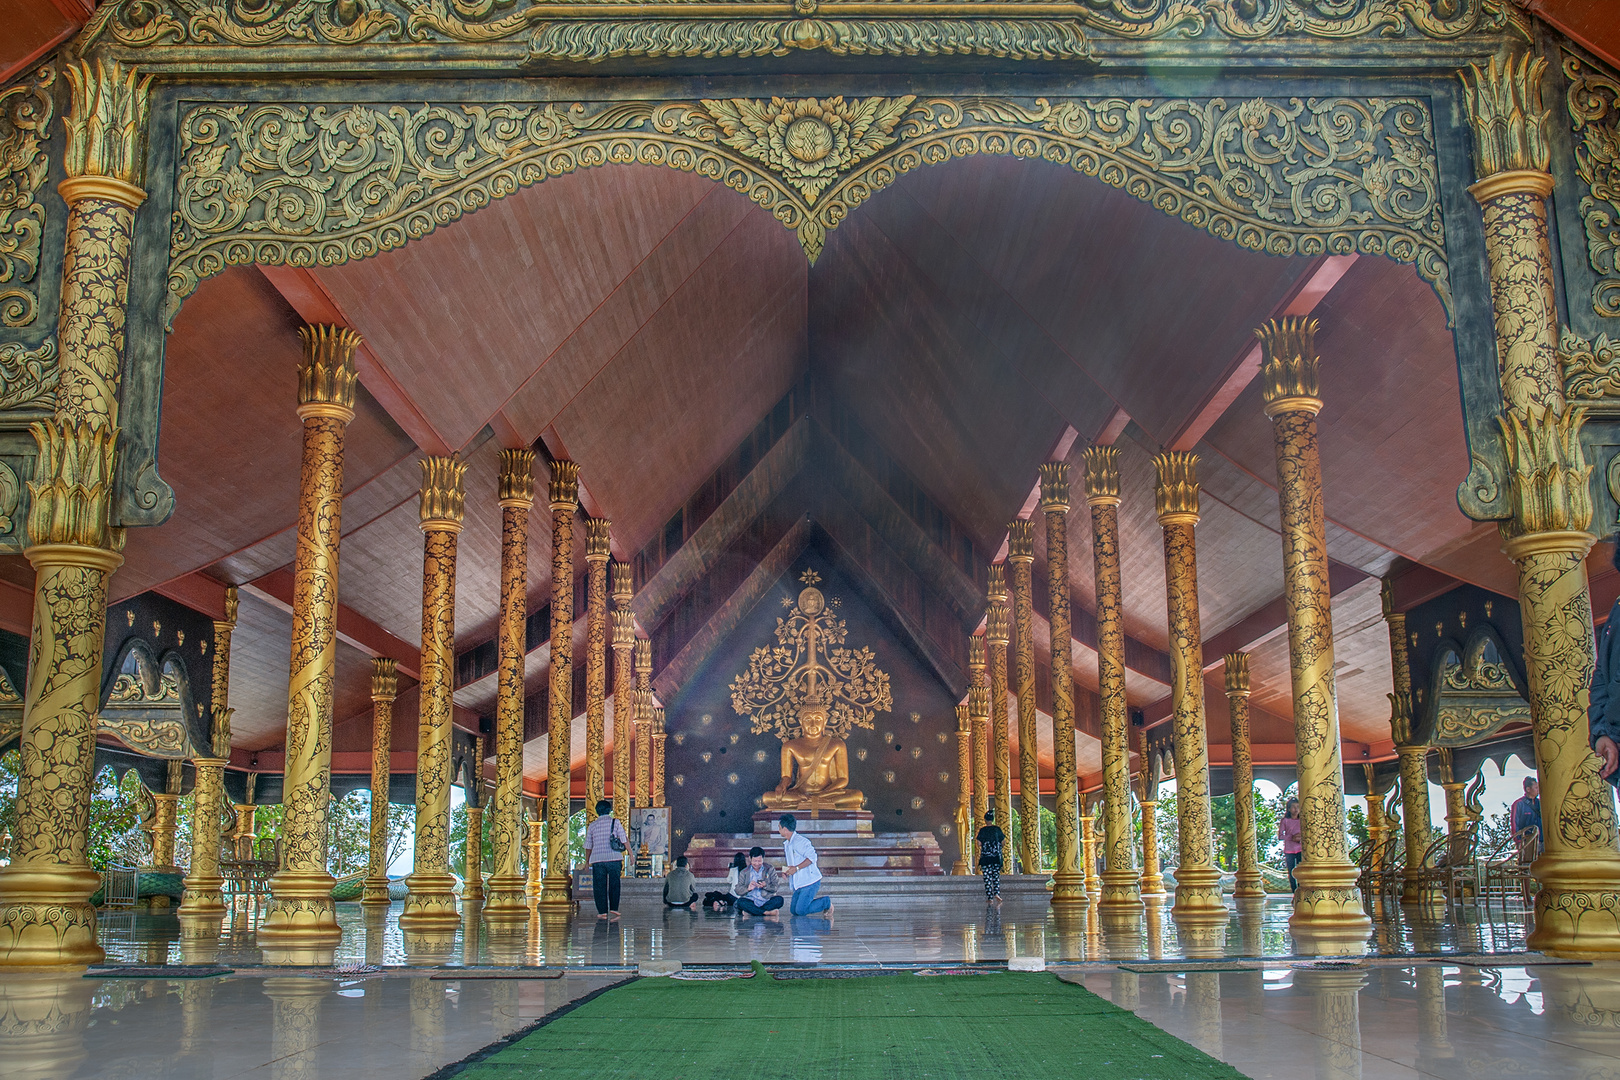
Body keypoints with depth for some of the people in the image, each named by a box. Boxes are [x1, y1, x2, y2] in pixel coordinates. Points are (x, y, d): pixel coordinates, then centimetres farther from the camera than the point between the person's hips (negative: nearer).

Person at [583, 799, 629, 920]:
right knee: (614, 885, 4)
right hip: (614, 858, -1)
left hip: (597, 859, 1)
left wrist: (587, 861, 23)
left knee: (599, 886, 6)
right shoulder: (615, 822, 3)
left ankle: (602, 911, 3)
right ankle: (613, 909, -6)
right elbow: (624, 840, 0)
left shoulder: (592, 825, 10)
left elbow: (588, 846, 14)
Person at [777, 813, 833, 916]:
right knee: (794, 911, 5)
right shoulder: (786, 844, 15)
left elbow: (812, 857, -23)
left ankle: (826, 903, 5)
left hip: (809, 881, -9)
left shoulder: (800, 841, -15)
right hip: (798, 884, 9)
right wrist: (786, 870, 7)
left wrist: (796, 868, -24)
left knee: (801, 911, -14)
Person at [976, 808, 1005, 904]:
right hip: (996, 857, 1)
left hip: (985, 857, -1)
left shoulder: (982, 830, -3)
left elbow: (979, 844, -4)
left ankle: (990, 897, -2)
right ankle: (996, 893, -9)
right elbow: (1003, 842, 2)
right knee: (996, 876, 10)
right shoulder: (997, 829, 0)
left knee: (987, 878, 2)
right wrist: (1003, 836, 22)